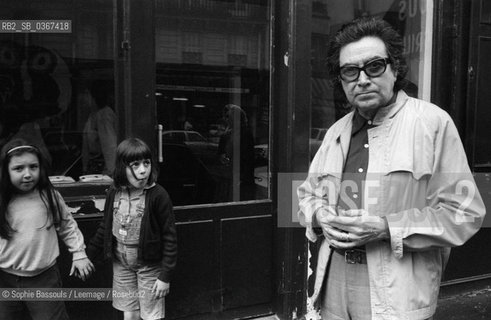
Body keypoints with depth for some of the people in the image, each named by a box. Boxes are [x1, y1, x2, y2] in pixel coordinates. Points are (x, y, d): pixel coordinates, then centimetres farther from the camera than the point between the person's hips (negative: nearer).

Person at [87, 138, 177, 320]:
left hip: (149, 266, -4)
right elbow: (105, 228, 10)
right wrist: (87, 255, 14)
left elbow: (169, 236, -15)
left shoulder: (157, 195, -19)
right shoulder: (114, 193, -5)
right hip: (121, 264, 4)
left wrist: (165, 276, -14)